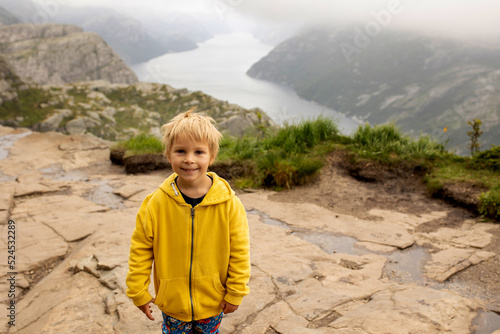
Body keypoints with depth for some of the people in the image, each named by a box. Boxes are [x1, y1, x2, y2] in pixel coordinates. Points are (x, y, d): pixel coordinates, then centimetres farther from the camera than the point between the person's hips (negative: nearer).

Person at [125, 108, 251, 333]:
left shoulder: (229, 204, -18)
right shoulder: (155, 203, -16)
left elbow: (239, 252, -8)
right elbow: (140, 249, -5)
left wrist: (235, 293, -3)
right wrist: (138, 291, -1)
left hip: (212, 302, 0)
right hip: (172, 301, 0)